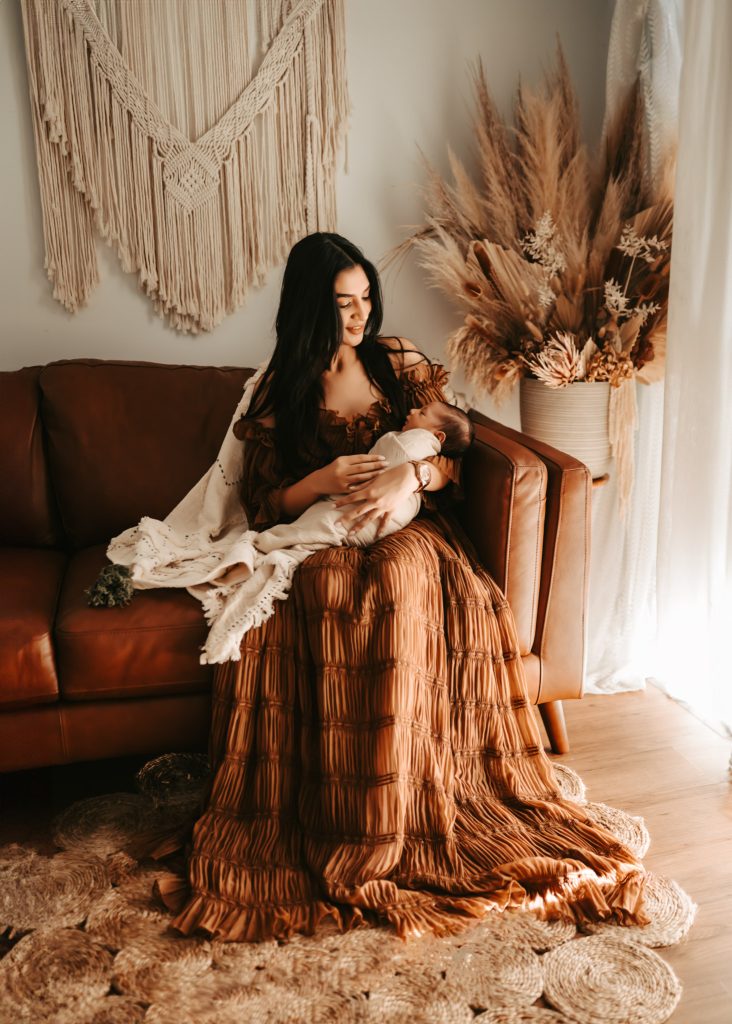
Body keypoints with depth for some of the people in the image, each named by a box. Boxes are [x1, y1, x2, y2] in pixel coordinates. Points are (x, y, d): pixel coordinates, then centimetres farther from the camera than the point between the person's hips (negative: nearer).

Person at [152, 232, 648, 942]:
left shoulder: (400, 361, 10)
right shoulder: (279, 390, 7)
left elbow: (450, 456, 5)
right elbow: (262, 501, 4)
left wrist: (408, 476, -18)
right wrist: (323, 481, -16)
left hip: (409, 527, 1)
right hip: (319, 537, 0)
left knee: (398, 575, -36)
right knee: (332, 587, -36)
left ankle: (389, 818, -28)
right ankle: (345, 818, -27)